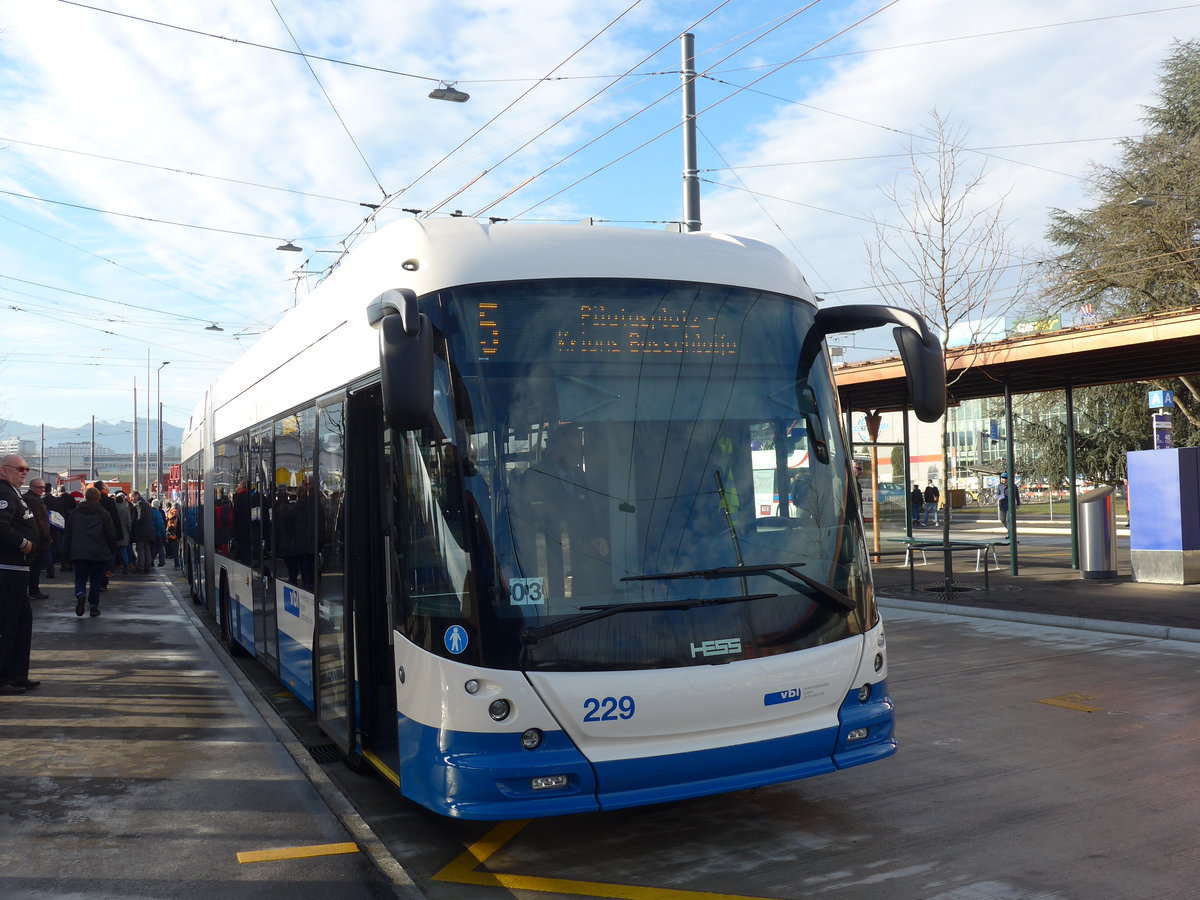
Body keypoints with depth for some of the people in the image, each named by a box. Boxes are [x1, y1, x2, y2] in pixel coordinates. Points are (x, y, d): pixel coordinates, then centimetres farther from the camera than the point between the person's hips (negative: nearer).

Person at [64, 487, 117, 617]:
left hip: (79, 552, 1)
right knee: (96, 580, 8)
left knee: (80, 578, 7)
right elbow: (111, 534, -1)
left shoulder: (75, 512, 7)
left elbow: (68, 533, 10)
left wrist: (68, 551, 17)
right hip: (99, 553, -1)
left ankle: (80, 594, -23)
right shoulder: (103, 513, -1)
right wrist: (112, 551, 10)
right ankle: (94, 606, 8)